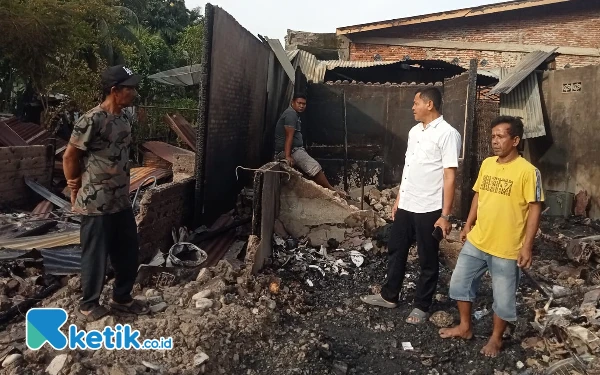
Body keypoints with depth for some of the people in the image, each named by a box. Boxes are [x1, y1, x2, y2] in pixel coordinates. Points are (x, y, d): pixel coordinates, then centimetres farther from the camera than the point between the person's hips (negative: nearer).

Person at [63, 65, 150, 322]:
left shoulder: (125, 119, 7)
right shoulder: (92, 120, -18)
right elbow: (70, 156, -10)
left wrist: (122, 190, 14)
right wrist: (76, 188, 1)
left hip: (122, 201, 8)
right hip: (96, 204, -8)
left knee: (129, 253, 15)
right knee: (96, 256, 6)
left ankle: (122, 298, 33)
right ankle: (88, 305, 26)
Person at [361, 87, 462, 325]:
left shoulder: (447, 133, -14)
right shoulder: (414, 131, 10)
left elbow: (450, 176, -17)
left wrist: (445, 215, -19)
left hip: (429, 209, -8)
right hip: (406, 205, 8)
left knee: (428, 261, 8)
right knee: (396, 251, 17)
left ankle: (422, 306, 23)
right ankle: (389, 296, 33)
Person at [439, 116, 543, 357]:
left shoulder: (528, 171, -15)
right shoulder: (487, 164, 3)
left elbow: (535, 209, -13)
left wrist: (527, 246, -16)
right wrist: (468, 225, 15)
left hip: (507, 248, -6)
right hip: (476, 241, 6)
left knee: (503, 298, 9)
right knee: (460, 282, 14)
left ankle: (496, 338, 32)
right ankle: (465, 327, 33)